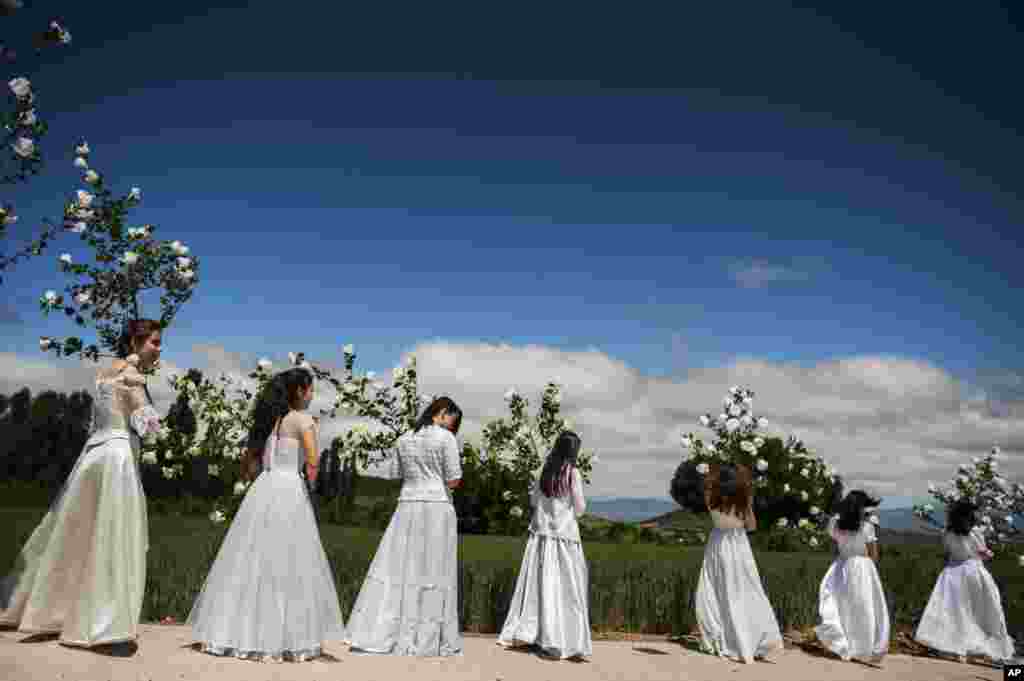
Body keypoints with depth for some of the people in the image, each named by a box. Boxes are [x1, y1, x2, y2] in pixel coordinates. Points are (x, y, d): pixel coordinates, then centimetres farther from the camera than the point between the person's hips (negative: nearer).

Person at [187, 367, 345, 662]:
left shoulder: (270, 418, 15)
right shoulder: (303, 419, -6)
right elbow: (312, 461, -19)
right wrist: (310, 478, 0)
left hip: (263, 488, 7)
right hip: (289, 490, -6)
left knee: (252, 561, 11)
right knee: (288, 566, 0)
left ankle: (237, 633, 17)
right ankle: (286, 639, 4)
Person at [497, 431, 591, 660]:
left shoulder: (545, 471, 4)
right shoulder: (572, 473, -9)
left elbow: (533, 500, 12)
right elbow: (579, 508, -6)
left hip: (541, 533, 5)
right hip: (564, 534, -4)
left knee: (538, 583, 12)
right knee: (565, 588, 2)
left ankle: (523, 632, 17)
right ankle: (558, 641, 2)